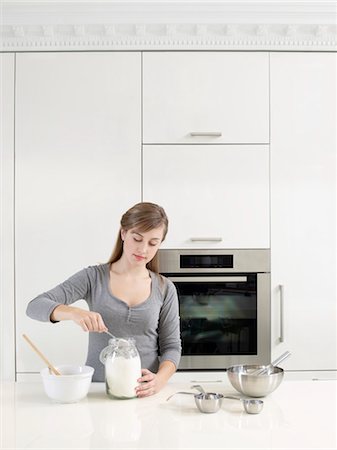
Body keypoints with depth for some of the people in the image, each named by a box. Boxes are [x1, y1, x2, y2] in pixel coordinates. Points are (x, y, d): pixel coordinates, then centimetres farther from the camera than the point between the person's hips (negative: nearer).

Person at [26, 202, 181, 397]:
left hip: (144, 393, 1)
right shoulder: (94, 277, 0)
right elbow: (35, 306, -7)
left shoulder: (165, 289, 4)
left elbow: (171, 346, 5)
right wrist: (75, 312, -26)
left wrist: (160, 379, -16)